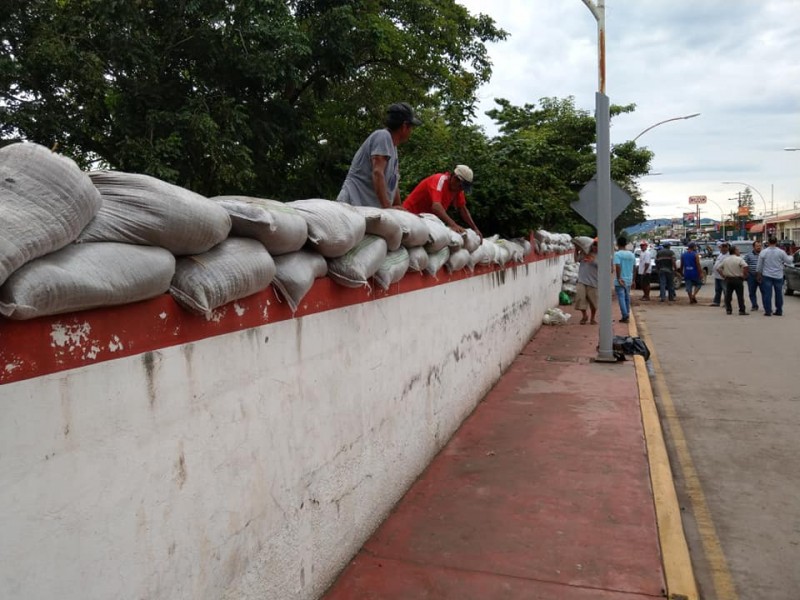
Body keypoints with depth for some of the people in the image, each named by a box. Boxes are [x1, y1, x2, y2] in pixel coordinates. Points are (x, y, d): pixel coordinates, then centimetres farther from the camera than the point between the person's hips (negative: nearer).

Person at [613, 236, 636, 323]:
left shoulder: (617, 254, -12)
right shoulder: (631, 254, 8)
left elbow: (618, 266, -23)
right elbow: (634, 268, 12)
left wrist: (619, 278, -22)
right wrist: (633, 280, 19)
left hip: (620, 280, -6)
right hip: (629, 280, 6)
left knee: (621, 297, -4)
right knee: (627, 297, 17)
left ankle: (625, 316, -8)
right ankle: (627, 314, 25)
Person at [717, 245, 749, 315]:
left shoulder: (725, 259, 7)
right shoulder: (739, 259, -9)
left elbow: (718, 268, 9)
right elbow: (745, 266, -24)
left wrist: (723, 275, 11)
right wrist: (744, 275, -11)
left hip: (728, 279, 4)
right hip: (737, 279, -4)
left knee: (728, 295, 8)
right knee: (740, 296, 0)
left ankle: (728, 310, 8)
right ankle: (742, 310, 1)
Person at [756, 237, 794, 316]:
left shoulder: (763, 252, -4)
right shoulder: (781, 252, -4)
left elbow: (759, 265, 0)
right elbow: (789, 261, 3)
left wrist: (759, 275, 12)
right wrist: (790, 257, 25)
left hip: (767, 276, -1)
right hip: (778, 276, 1)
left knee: (767, 294, -1)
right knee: (779, 294, 10)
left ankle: (768, 311, -3)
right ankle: (779, 311, 15)